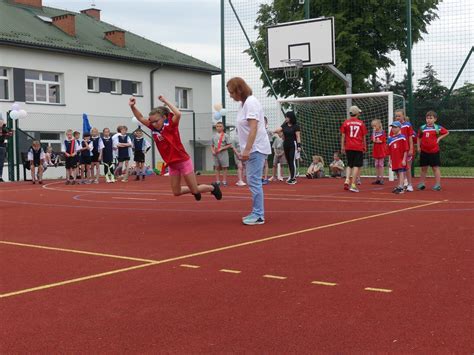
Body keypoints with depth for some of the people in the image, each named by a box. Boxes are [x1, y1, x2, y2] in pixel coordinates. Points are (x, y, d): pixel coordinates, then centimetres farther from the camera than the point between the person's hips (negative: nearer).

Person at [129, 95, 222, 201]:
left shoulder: (171, 125, -16)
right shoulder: (153, 127, -1)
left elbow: (178, 114, -35)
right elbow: (140, 118, -2)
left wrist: (166, 101, -28)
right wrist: (132, 106, -20)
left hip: (183, 161, -6)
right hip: (171, 164, 6)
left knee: (195, 190, 3)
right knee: (176, 192, 10)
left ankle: (213, 187, 31)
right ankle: (195, 190, 37)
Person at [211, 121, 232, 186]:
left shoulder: (225, 136, -1)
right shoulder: (214, 136, 11)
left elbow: (229, 145, -5)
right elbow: (212, 145, 17)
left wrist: (221, 148, -13)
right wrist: (213, 151, -3)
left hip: (223, 153, -4)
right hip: (216, 154, 4)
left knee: (224, 167, 0)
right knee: (217, 167, 5)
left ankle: (224, 181, 3)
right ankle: (217, 181, 8)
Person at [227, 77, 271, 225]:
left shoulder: (251, 102, -13)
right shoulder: (243, 104, 15)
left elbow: (253, 128, -21)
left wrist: (247, 149, -25)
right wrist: (246, 150, 14)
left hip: (256, 149, -9)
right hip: (251, 150, 9)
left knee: (254, 181, -9)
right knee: (253, 181, 11)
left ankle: (258, 215, -6)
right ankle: (257, 213, 17)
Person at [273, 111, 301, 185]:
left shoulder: (296, 126, -6)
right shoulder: (284, 125, 9)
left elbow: (298, 137, -9)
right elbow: (278, 129, -4)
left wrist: (299, 145, -16)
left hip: (293, 145, -6)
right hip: (286, 144, 6)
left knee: (292, 161, -8)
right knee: (288, 161, 9)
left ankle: (293, 178, -8)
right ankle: (291, 176, 18)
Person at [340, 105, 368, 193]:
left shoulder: (346, 122, 3)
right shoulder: (361, 123, 2)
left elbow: (343, 135, 1)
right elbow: (364, 137, 8)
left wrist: (342, 147, 6)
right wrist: (365, 147, 19)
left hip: (348, 147, 2)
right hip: (359, 147, -2)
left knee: (349, 165, 15)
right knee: (356, 166, -1)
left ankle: (347, 181, -3)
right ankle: (353, 185, -8)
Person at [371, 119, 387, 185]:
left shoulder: (382, 132, -5)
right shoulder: (374, 132, 8)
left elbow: (383, 141, -12)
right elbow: (373, 140, -7)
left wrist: (376, 141, -11)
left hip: (381, 150, -5)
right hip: (375, 150, 5)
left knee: (381, 165, -2)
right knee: (376, 165, 8)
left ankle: (381, 179, 2)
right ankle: (377, 179, 13)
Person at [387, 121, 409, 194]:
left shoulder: (402, 137, -7)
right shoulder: (390, 138, 11)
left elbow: (405, 150, -9)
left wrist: (404, 159, -13)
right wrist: (390, 160, 15)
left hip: (401, 159, -6)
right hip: (394, 159, 6)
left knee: (401, 172, -11)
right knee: (397, 173, 14)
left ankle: (400, 187, -16)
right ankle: (399, 187, 24)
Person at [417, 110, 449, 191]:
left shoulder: (438, 128, -4)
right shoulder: (422, 128, 1)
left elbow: (447, 132, 8)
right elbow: (419, 138, 12)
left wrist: (439, 138, -2)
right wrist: (418, 147, 5)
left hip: (434, 151, -3)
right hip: (424, 151, 3)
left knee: (436, 168, 1)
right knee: (423, 168, 11)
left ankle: (437, 184, 6)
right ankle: (421, 184, 20)